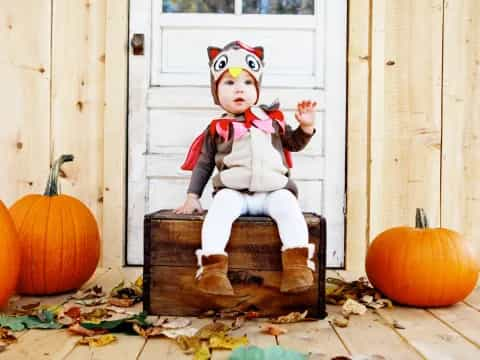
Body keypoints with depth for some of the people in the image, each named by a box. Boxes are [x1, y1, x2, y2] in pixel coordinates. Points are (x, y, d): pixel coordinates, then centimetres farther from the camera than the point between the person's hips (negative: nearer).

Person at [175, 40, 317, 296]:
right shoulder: (216, 129, 10)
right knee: (221, 207, -32)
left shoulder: (271, 119, 15)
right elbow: (203, 165, 16)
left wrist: (306, 126, 7)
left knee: (288, 206, -29)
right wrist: (192, 197, 10)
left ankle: (297, 263, -30)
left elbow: (294, 143, 26)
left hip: (274, 190, 1)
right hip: (233, 191, -1)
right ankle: (212, 266, -36)